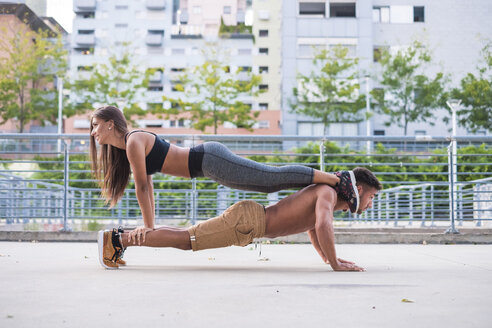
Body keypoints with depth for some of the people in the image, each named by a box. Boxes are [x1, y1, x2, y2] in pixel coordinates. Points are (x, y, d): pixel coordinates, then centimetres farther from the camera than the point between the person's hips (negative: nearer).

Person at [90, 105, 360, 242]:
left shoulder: (133, 142, -13)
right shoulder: (123, 148, 18)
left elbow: (142, 187, -13)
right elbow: (147, 186, 23)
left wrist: (148, 226, -8)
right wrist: (150, 224, 21)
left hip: (211, 161, -9)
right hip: (207, 160, 9)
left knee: (275, 177, -10)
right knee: (272, 183, 10)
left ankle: (338, 180, -5)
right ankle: (336, 177, 15)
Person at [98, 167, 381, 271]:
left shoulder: (325, 198, 18)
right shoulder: (328, 192, -12)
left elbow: (312, 228, 36)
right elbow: (323, 225, -31)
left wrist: (327, 257, 28)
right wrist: (336, 264, -24)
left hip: (251, 216, 9)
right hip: (247, 219, -9)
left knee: (187, 239, 13)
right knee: (184, 239, -9)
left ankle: (123, 237, 18)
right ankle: (118, 238, -6)